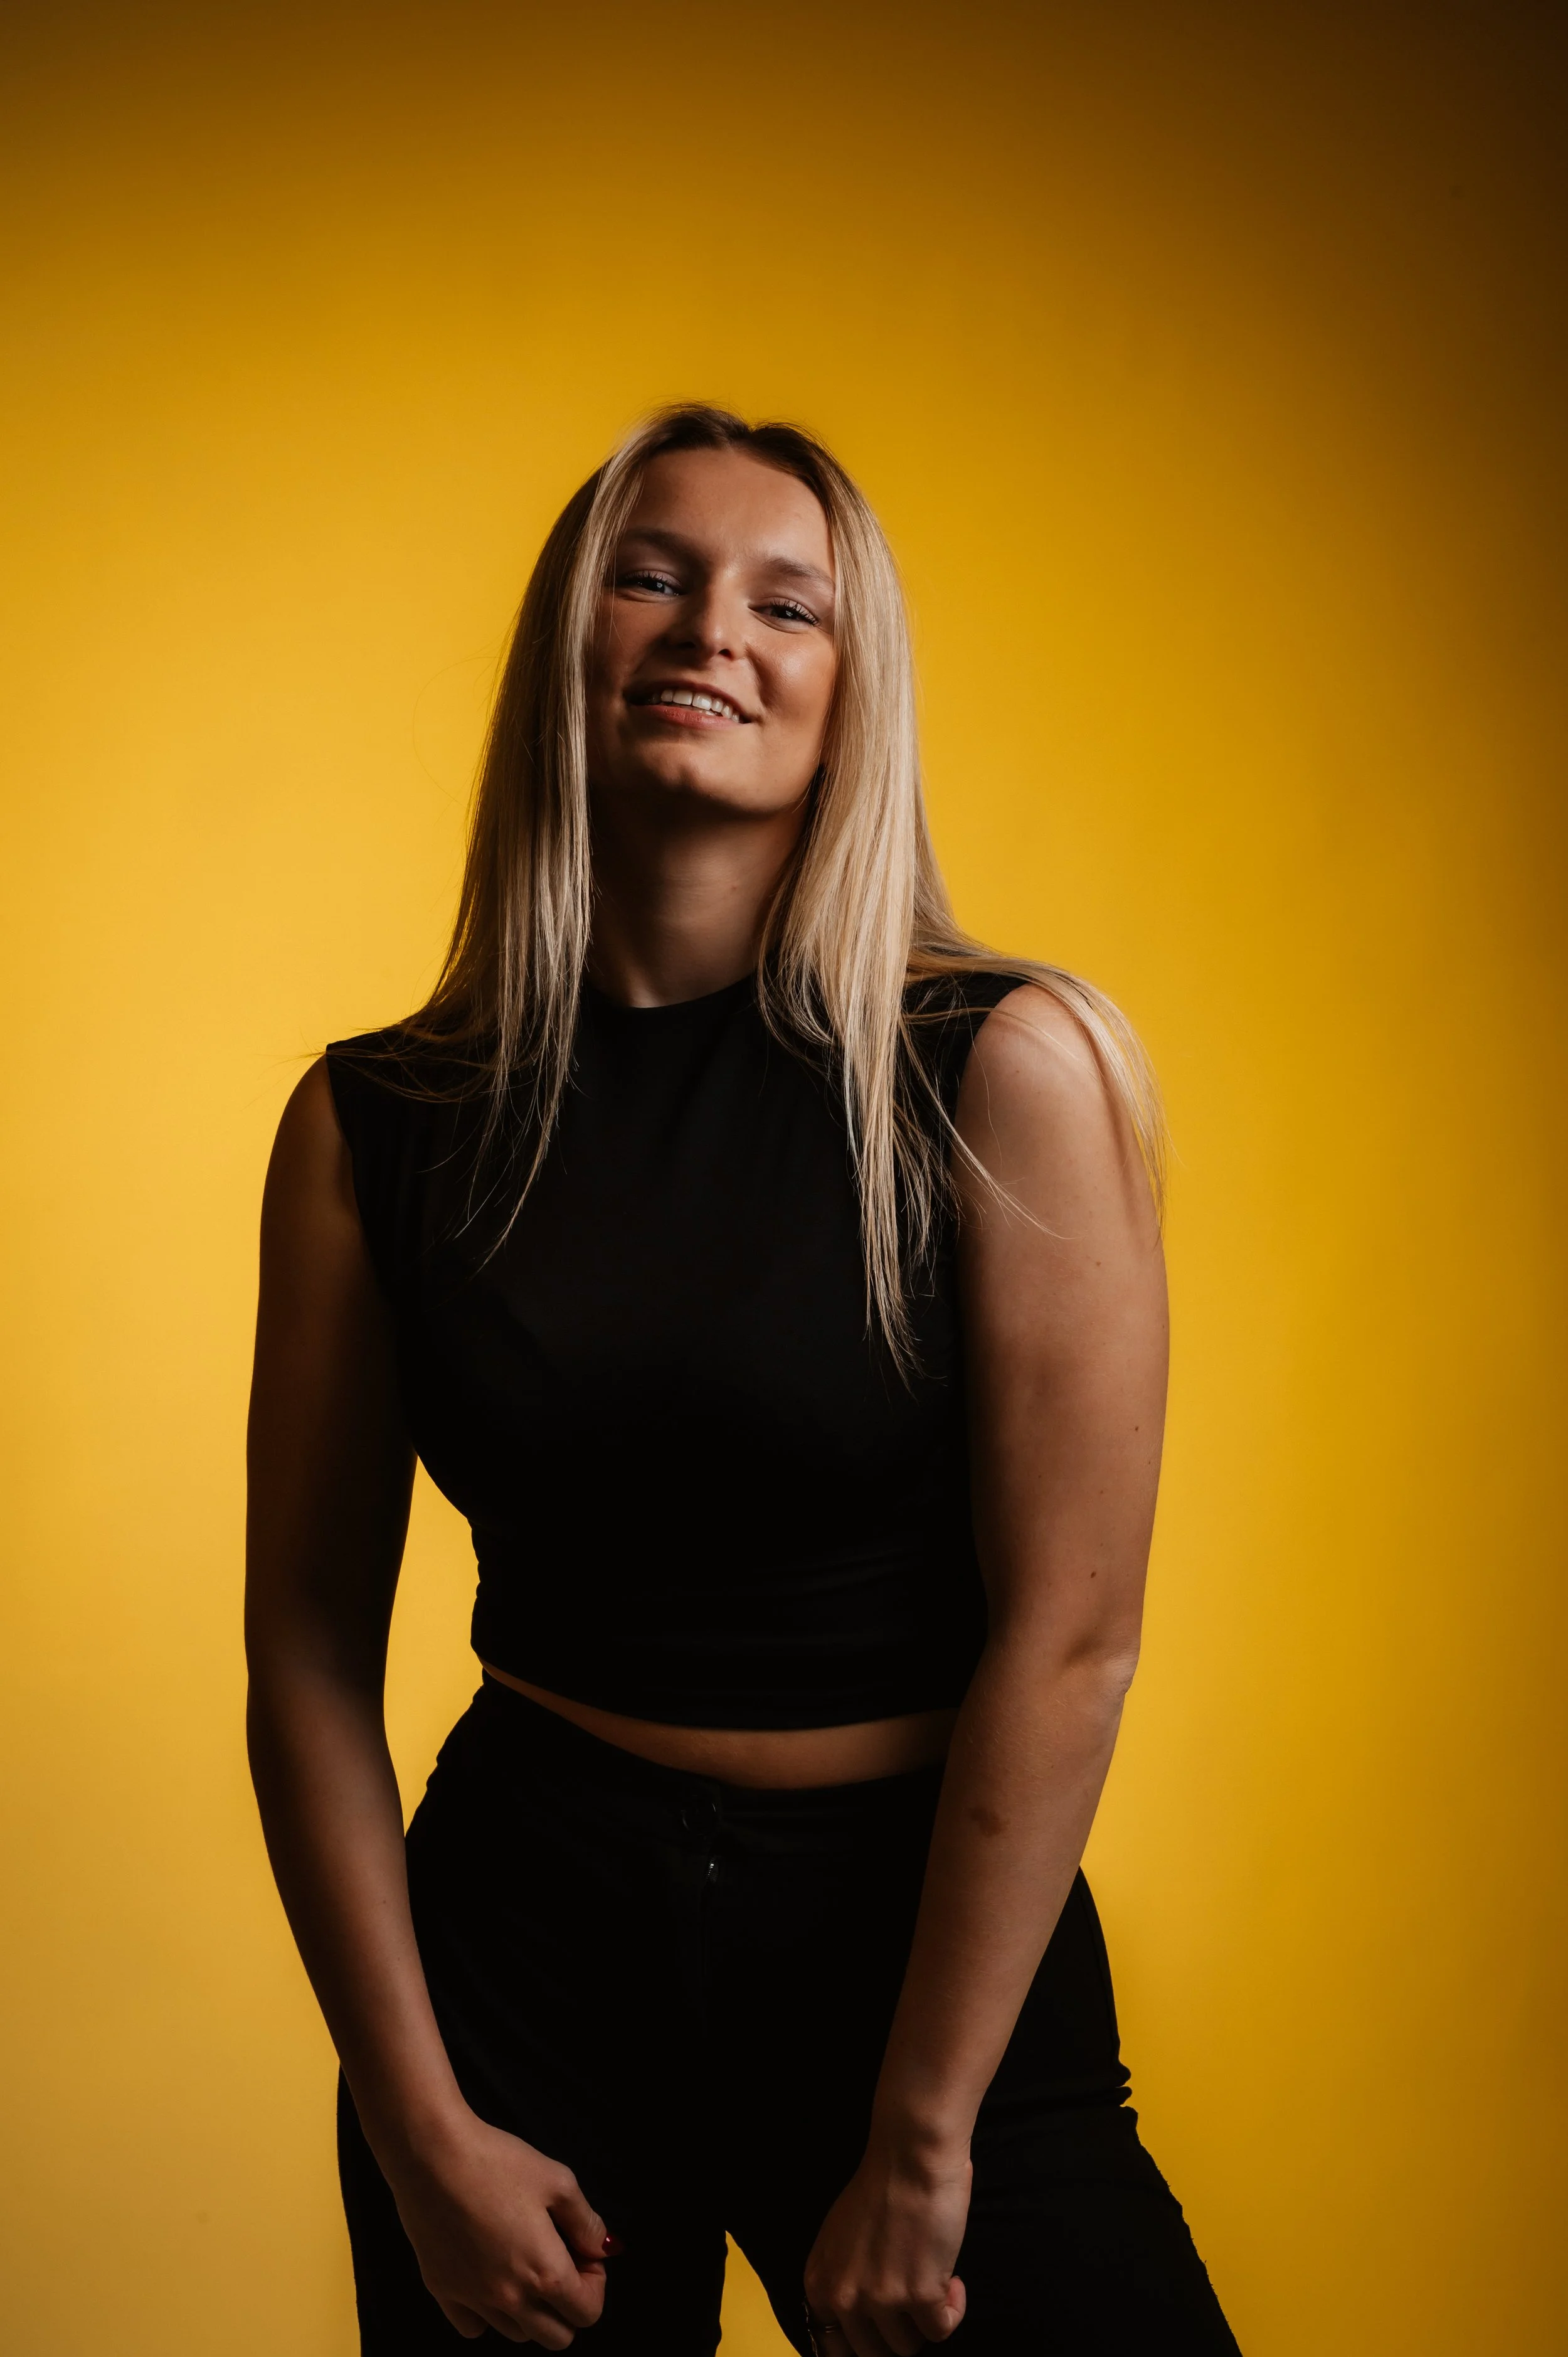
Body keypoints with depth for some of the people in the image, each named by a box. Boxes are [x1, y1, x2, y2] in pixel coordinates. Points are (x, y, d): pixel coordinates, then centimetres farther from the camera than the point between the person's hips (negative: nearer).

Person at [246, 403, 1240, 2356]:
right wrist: (422, 2131, -3)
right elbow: (309, 1647, 0)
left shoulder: (1007, 1070, -11)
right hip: (520, 1934, 2)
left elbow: (1070, 1636, -12)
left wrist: (920, 2144, -11)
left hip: (926, 1931, -1)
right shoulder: (373, 1126, -3)